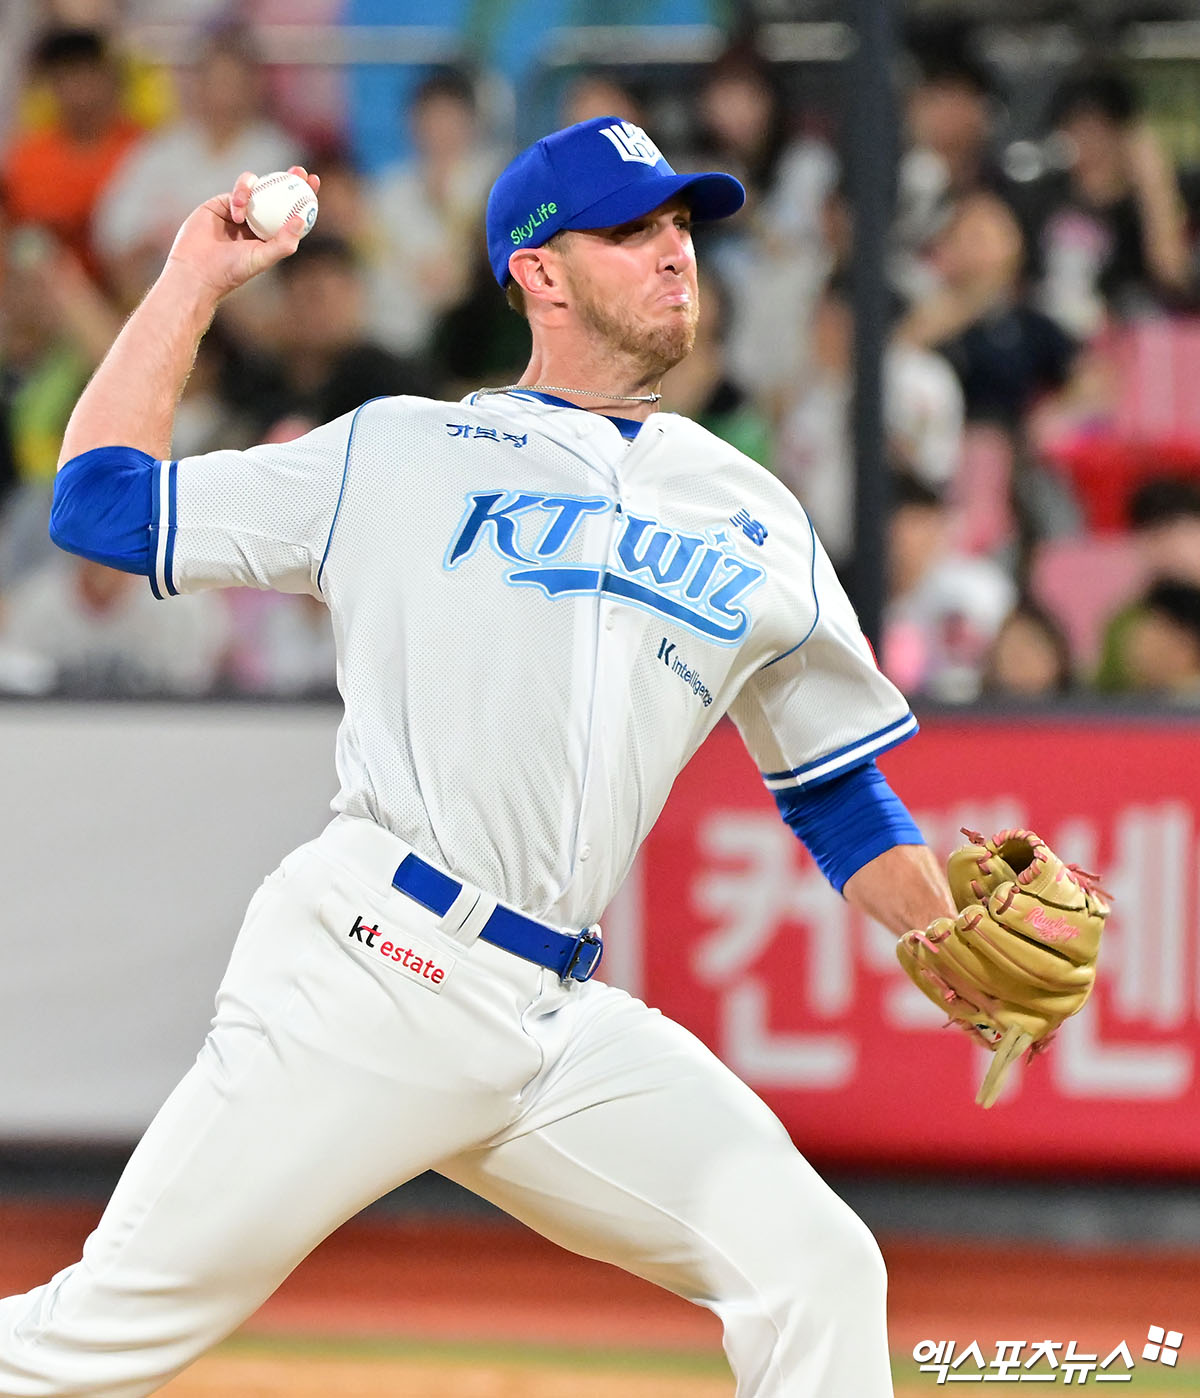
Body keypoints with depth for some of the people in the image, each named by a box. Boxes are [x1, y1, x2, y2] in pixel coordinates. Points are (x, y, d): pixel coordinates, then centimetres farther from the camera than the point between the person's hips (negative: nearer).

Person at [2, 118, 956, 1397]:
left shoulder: (756, 524, 19)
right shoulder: (396, 457, 10)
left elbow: (837, 790, 23)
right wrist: (195, 280, 13)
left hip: (561, 1027, 4)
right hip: (370, 967, -4)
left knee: (817, 1271, -11)